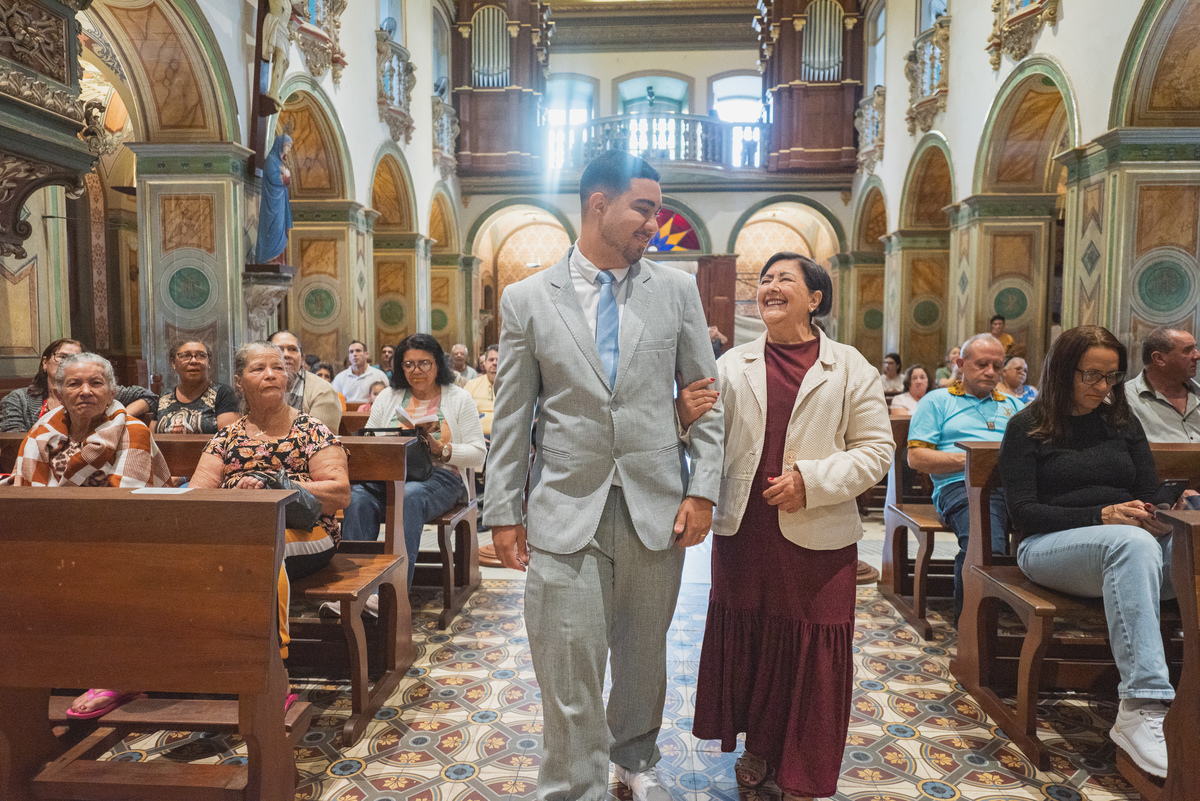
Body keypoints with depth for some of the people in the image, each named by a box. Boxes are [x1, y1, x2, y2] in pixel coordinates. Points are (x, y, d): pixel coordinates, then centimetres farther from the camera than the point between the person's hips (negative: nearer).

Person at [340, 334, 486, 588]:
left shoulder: (459, 398, 11)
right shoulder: (388, 397, 21)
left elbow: (478, 453, 4)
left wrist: (441, 450, -12)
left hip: (439, 476, -3)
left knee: (410, 496, -38)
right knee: (358, 496, -31)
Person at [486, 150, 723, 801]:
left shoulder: (676, 290, 4)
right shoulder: (527, 299, 1)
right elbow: (511, 417, 3)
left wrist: (702, 490, -1)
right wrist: (504, 513, 2)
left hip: (656, 504, 2)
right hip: (567, 510, -1)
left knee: (644, 652, 18)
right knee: (569, 667, 4)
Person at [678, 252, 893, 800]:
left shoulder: (850, 368, 0)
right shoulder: (732, 365, 6)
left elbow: (876, 449, -2)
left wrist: (811, 480, -15)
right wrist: (687, 418, -18)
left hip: (816, 536, -2)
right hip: (744, 530, 2)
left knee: (811, 654, 7)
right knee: (747, 641, 13)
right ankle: (758, 744, 38)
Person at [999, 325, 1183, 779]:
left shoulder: (1123, 423, 20)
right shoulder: (1027, 427, 5)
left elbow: (1150, 497, 16)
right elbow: (1024, 514, -5)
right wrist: (1102, 516, -17)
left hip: (1135, 546, 5)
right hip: (1050, 547, -4)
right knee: (1132, 543, -37)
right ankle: (1143, 709, -39)